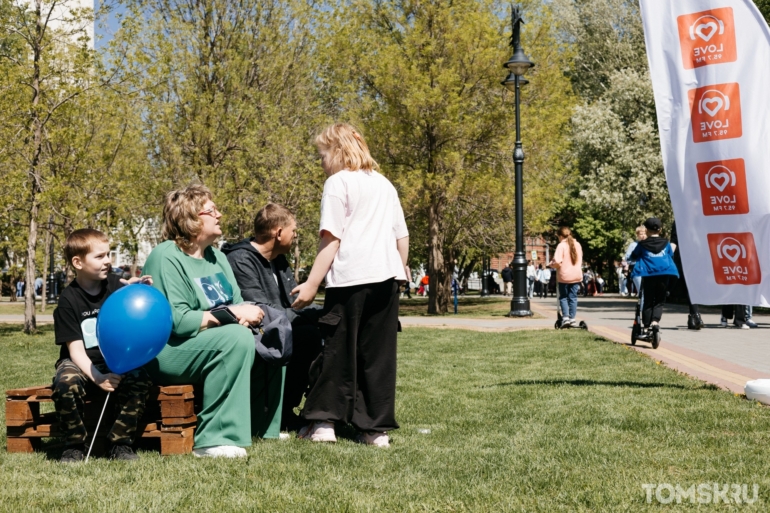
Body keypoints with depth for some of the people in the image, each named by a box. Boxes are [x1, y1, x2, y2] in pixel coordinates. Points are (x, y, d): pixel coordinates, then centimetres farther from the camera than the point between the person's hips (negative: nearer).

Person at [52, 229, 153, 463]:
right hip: (81, 363, -2)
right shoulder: (69, 299, -9)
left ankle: (120, 444, -13)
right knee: (66, 384, -34)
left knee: (140, 379, -28)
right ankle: (74, 446, -11)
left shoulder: (117, 284, -1)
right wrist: (97, 378, -28)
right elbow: (75, 349, -13)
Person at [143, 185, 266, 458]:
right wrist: (232, 313, -19)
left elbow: (238, 303, 11)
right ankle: (214, 439, -30)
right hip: (167, 352, -8)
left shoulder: (216, 257, 14)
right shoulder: (166, 257, -12)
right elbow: (176, 321, -22)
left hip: (213, 348, 8)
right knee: (236, 338, -31)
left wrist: (248, 312, -14)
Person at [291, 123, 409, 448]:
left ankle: (323, 423, 6)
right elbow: (402, 237, 18)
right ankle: (377, 428, 8)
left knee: (339, 351, 4)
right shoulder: (384, 184, 19)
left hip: (350, 278, -5)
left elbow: (331, 239, -9)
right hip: (387, 277, 6)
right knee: (379, 354, 8)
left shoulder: (338, 182, -1)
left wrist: (311, 284, -9)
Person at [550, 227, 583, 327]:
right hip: (577, 275, 4)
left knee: (563, 297, 7)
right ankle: (572, 318, 7)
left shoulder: (561, 245, -12)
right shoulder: (577, 245, 7)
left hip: (564, 276, -4)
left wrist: (552, 264, -1)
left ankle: (565, 317, -5)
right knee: (573, 297, 9)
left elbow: (557, 261, -21)